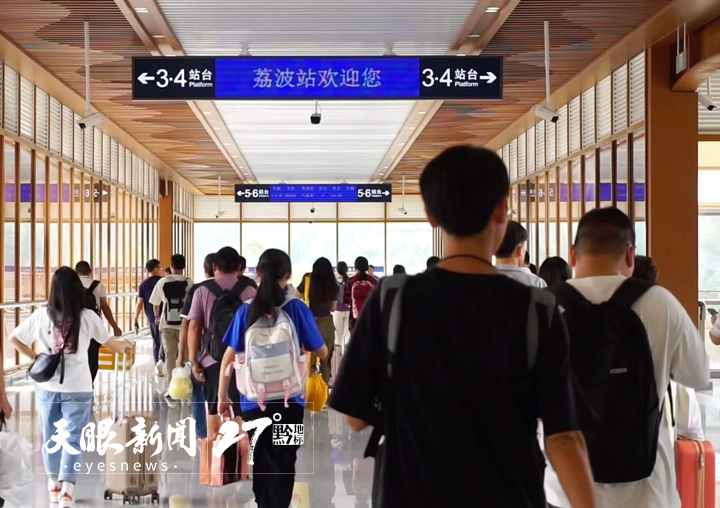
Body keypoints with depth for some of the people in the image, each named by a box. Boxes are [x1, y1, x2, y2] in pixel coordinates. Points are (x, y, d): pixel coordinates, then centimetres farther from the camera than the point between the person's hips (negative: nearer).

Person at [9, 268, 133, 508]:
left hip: (47, 387, 3)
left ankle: (53, 484, 33)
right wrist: (125, 346, 24)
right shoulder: (87, 317, -10)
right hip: (78, 389, -3)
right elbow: (110, 344, 3)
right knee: (73, 438, 2)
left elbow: (13, 339, 5)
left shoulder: (40, 316, -4)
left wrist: (36, 357, 12)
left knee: (51, 436, 18)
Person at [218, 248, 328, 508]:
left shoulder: (246, 311, -2)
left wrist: (222, 396, 7)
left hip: (254, 399, 2)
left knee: (261, 460, 17)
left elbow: (229, 357, -1)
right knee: (283, 462, 8)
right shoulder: (297, 309, -7)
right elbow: (321, 352, 0)